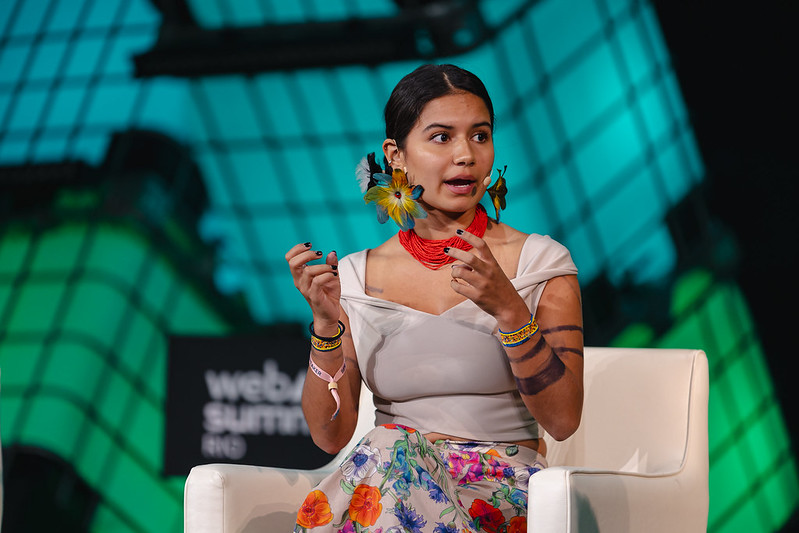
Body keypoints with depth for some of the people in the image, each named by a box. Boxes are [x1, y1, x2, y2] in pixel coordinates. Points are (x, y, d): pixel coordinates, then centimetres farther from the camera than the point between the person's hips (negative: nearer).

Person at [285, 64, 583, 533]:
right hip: (391, 476, 2)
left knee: (390, 454, -33)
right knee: (389, 447, -34)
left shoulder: (540, 262, 4)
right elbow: (331, 436, 5)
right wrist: (326, 322, -9)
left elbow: (563, 419, -5)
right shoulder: (356, 277, 10)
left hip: (503, 492, -2)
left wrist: (507, 308, -17)